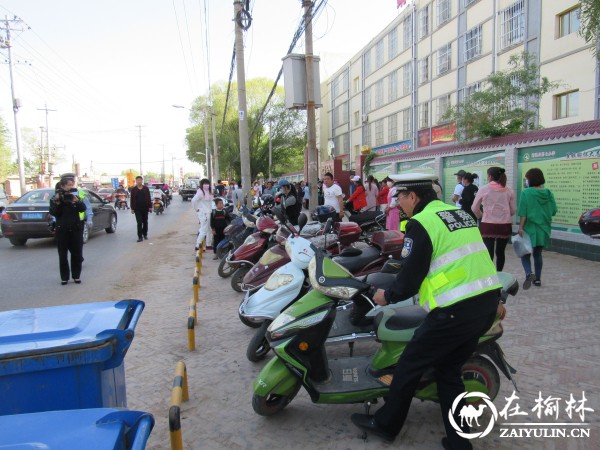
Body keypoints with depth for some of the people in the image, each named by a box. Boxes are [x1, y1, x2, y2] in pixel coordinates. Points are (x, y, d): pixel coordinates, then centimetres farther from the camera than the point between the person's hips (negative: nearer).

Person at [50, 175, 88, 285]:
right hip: (62, 230, -2)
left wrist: (75, 200, -20)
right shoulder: (55, 198, 2)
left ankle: (76, 276, 14)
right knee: (63, 255, 2)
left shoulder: (75, 196, 7)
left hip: (76, 229, 2)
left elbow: (82, 209, -6)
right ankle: (64, 277, 9)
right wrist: (57, 202, -20)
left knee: (77, 254, 5)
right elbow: (54, 213, -9)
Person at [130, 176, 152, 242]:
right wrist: (132, 208, -1)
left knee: (145, 222, 11)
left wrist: (150, 207, 0)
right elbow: (132, 199, 3)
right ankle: (140, 237, -5)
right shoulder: (133, 189, 2)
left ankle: (145, 234, 27)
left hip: (145, 208, 1)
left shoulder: (146, 188, 4)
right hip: (137, 209, -1)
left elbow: (149, 198, 4)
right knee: (139, 223, -5)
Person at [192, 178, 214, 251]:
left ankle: (208, 245, 26)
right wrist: (196, 209, -14)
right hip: (203, 214, -9)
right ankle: (198, 245, -4)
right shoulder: (200, 192, -15)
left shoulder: (209, 192, 13)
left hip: (209, 213, 9)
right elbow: (193, 200, -24)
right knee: (203, 230, -9)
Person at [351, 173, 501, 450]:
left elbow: (410, 278, -11)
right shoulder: (460, 213, 15)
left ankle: (385, 425, 26)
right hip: (487, 302, 9)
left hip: (456, 310, -8)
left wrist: (388, 296, 7)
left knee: (410, 364, 9)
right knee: (448, 370, 21)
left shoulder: (421, 223, -11)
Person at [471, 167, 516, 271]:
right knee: (500, 252, 16)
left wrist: (481, 216, 22)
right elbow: (513, 210, 8)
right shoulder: (509, 190, 4)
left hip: (488, 225, -3)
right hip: (505, 225, 3)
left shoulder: (484, 189, -2)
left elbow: (474, 208, 3)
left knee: (489, 253, -1)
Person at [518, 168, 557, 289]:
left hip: (529, 228, -5)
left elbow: (523, 212, -14)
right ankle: (537, 279, 21)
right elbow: (554, 211, 7)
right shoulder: (549, 193, 2)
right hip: (543, 228, 5)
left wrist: (520, 227, -11)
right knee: (538, 253, 16)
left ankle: (529, 273, -19)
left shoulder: (526, 193, -12)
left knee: (525, 253, 4)